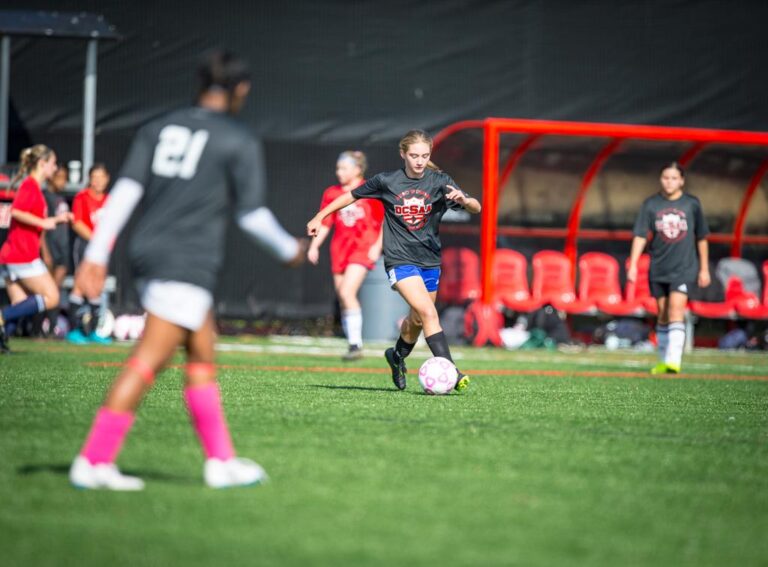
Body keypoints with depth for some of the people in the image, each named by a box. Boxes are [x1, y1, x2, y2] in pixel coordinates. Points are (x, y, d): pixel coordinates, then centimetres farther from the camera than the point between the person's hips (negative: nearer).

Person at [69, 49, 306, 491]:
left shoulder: (160, 128, 12)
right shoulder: (240, 143, -3)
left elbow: (126, 190, 4)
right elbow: (251, 214, -3)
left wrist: (97, 254, 2)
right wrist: (290, 250, 15)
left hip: (148, 255, 7)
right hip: (188, 263, -7)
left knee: (203, 355, 16)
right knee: (148, 362, -9)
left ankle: (222, 461, 20)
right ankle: (94, 462, -13)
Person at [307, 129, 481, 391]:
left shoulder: (439, 181, -4)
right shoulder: (386, 182, -6)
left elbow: (476, 207, -10)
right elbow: (352, 195, 9)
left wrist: (464, 200, -32)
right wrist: (320, 217, 11)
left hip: (429, 260, 4)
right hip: (400, 259, -4)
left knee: (417, 319, 17)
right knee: (429, 313, -20)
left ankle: (397, 356, 46)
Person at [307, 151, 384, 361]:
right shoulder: (331, 194, 9)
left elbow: (386, 220, 0)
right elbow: (325, 223, 12)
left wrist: (377, 246, -8)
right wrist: (314, 246, 1)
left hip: (362, 248, -5)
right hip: (339, 249, 6)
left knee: (347, 292, -21)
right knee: (343, 299, 5)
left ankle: (356, 344, -20)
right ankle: (354, 345, 15)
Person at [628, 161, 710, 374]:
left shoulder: (692, 204, 0)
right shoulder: (651, 204, 0)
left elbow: (701, 238, 8)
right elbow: (640, 236, -3)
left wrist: (704, 269, 10)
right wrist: (633, 265, -13)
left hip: (684, 269, -2)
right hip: (658, 269, 2)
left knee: (676, 310, -17)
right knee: (663, 315, 10)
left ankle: (674, 360, -23)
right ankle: (663, 361, 22)